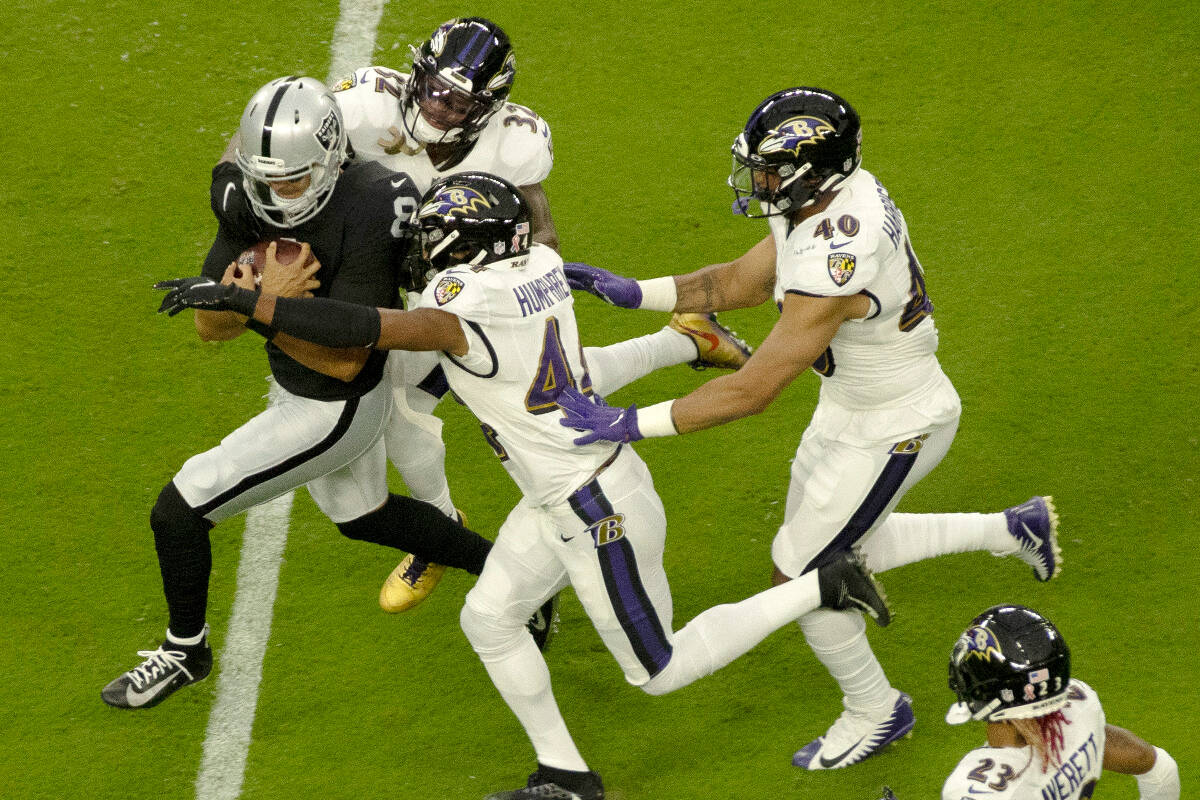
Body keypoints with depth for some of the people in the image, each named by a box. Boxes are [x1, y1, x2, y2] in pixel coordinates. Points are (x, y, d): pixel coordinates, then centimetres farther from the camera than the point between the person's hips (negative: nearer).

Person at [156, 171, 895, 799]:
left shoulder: (469, 316, -29)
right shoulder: (540, 266, -4)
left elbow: (359, 329, -38)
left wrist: (238, 300, -36)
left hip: (599, 514, -9)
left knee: (660, 669, 10)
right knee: (489, 619, 15)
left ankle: (822, 586, 12)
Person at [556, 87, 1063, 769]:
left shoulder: (832, 268, -38)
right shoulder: (844, 193, -9)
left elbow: (753, 390, -34)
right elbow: (740, 282, 5)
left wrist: (633, 423, -31)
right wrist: (632, 293, -4)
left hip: (889, 433, -9)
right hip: (855, 403, 9)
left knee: (800, 577, 8)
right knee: (836, 551, 27)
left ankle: (876, 711, 32)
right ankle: (1011, 531, 36)